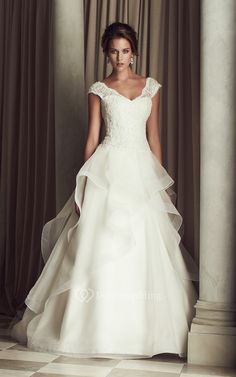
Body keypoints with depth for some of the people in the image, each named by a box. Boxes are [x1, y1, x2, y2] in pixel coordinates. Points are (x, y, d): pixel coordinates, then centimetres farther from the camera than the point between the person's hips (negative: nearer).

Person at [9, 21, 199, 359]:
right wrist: (85, 182, -2)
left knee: (146, 249, -1)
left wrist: (160, 179, 8)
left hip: (142, 170, 2)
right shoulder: (98, 90, 6)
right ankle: (100, 328, 6)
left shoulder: (151, 87, 12)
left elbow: (154, 136, 12)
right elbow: (92, 138, 4)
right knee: (101, 247, -5)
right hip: (107, 169, -2)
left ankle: (142, 328, 10)